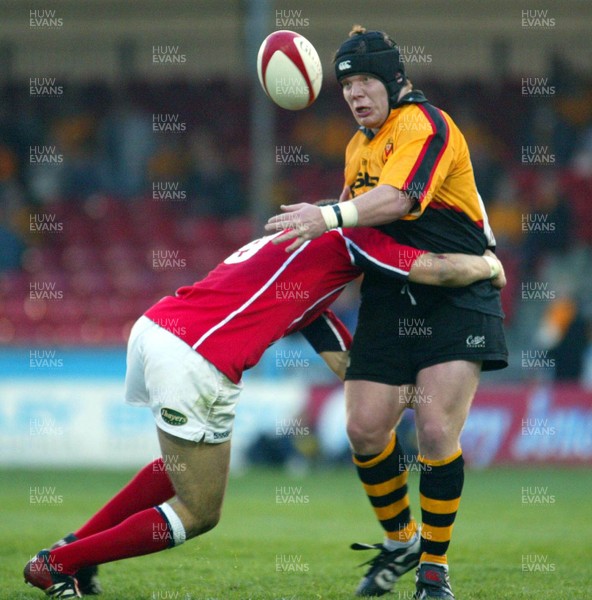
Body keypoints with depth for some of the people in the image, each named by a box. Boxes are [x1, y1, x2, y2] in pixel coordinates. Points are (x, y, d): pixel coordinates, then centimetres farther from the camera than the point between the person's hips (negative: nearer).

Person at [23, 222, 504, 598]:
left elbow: (351, 366, 27)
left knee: (181, 466, 35)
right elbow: (444, 270, -3)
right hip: (195, 362, -9)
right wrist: (488, 265, 17)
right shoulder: (350, 236, 4)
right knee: (199, 515, 6)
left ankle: (74, 546, 33)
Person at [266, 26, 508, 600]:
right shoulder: (358, 147, 15)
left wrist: (331, 217, -39)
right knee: (365, 426, -4)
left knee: (437, 429, -16)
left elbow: (399, 198, -30)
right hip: (389, 300, 7)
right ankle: (400, 541, 20)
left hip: (456, 296, -7)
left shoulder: (425, 125, -13)